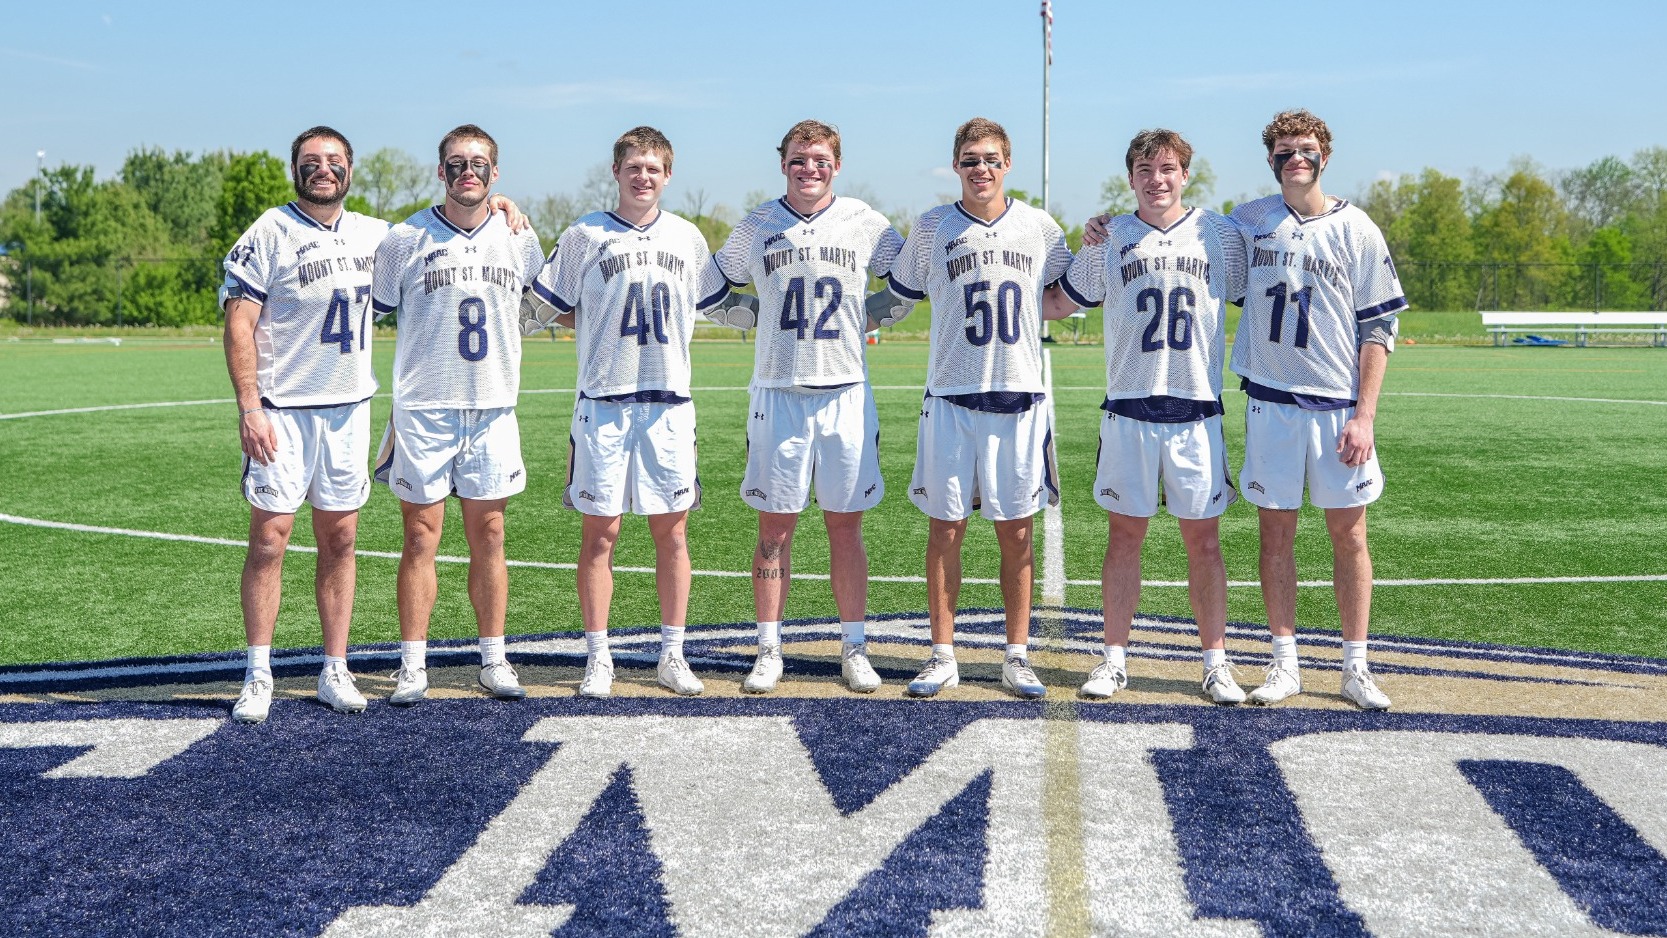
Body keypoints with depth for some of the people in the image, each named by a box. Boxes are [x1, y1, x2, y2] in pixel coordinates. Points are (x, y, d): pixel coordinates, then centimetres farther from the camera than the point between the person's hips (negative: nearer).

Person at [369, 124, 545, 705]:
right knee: (421, 536, 1)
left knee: (488, 535, 6)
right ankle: (412, 665, 8)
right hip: (422, 409, -2)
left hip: (493, 408, 2)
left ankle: (494, 660, 15)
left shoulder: (519, 240, 6)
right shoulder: (405, 239, -1)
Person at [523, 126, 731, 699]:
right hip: (603, 402, -2)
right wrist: (604, 330, -2)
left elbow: (719, 302, 23)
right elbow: (542, 308, 4)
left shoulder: (687, 237, 10)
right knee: (600, 530, 0)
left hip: (669, 402, 3)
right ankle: (598, 658, 9)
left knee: (672, 529, 5)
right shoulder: (585, 236, 1)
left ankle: (672, 655, 15)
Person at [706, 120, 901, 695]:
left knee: (845, 524, 4)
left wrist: (868, 321, 7)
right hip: (779, 393, 0)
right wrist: (750, 314, 4)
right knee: (775, 525, 3)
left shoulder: (865, 224, 4)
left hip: (846, 393, 0)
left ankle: (853, 648, 13)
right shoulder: (756, 228, 5)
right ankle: (769, 651, 11)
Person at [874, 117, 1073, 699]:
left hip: (1020, 398, 1)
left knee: (1016, 531, 4)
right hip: (951, 398, -1)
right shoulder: (931, 229, 4)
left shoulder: (1039, 227, 7)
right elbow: (896, 299, 14)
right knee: (946, 528, 2)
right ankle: (943, 657, 12)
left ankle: (1017, 658, 14)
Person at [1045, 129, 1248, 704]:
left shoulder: (1220, 234, 5)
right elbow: (1060, 303, 15)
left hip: (1198, 409, 0)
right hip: (1128, 407, 0)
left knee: (1203, 538, 4)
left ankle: (1216, 662, 13)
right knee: (1125, 534, 5)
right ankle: (1115, 660, 14)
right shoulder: (1107, 239, 6)